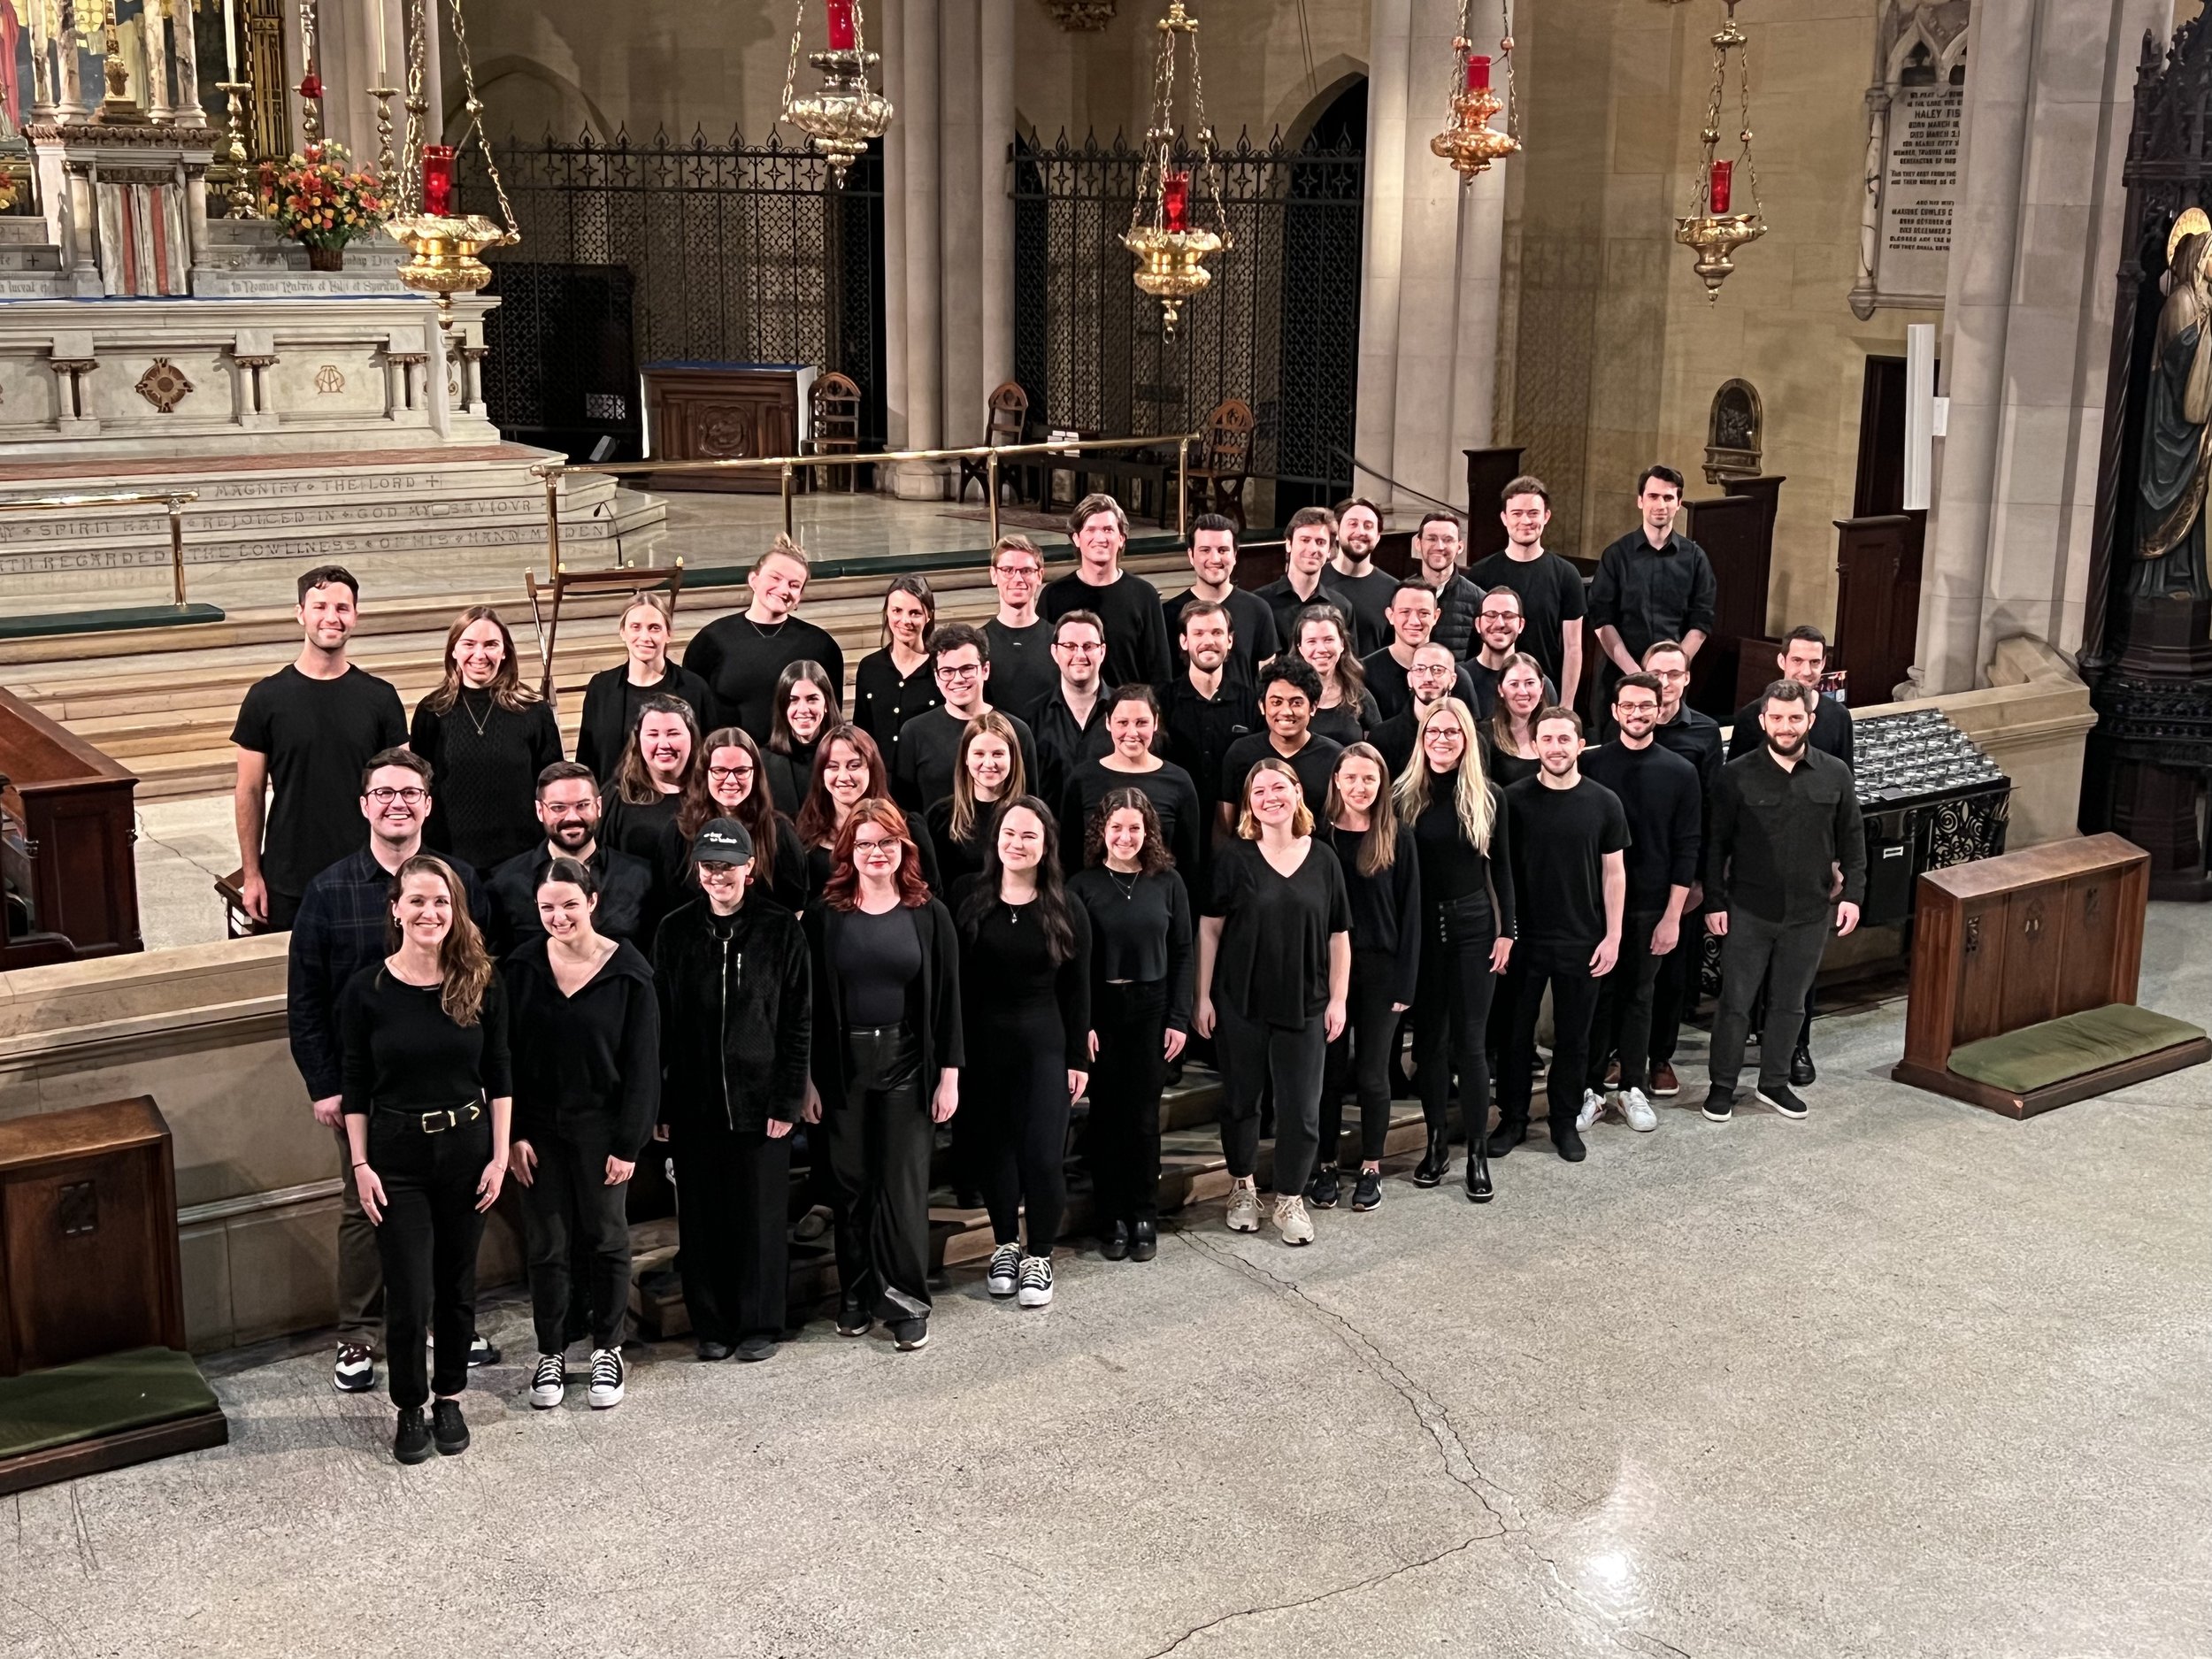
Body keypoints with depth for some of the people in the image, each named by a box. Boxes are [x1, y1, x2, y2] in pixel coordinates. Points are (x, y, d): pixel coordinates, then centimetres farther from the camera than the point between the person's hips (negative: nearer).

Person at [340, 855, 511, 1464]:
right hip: (396, 1154, -1)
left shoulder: (481, 984, -5)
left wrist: (499, 1157, -3)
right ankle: (410, 1409, 20)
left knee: (457, 1285, 13)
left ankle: (449, 1398, 31)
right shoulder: (366, 990, -8)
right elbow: (356, 1087, -1)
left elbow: (499, 1076, 1)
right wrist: (360, 1165, -4)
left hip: (467, 1148, 1)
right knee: (409, 1296, -1)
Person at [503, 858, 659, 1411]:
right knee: (546, 1245, 9)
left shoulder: (628, 972, -10)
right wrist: (514, 1133, -5)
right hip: (538, 1129, 2)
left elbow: (642, 1064, -7)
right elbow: (506, 1055, 0)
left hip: (601, 1129, -2)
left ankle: (607, 1350, 26)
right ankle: (551, 1353, 24)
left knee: (606, 1240, 10)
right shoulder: (522, 968, -3)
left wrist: (629, 1143, -9)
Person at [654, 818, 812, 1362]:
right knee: (701, 1218, 8)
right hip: (693, 1104, 2)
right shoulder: (675, 932, 3)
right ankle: (711, 1325, 21)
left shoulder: (780, 930, -3)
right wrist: (658, 1105, 0)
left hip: (759, 1101, -2)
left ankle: (759, 1324, 19)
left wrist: (788, 1101, -7)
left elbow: (798, 1024, -2)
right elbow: (659, 1023, 4)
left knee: (761, 1216, 5)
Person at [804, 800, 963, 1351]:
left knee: (904, 1185, 2)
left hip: (908, 1066, -1)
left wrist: (949, 1076, -3)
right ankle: (856, 1294, 21)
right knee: (851, 1185, 8)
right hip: (843, 1066, 1)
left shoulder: (928, 915, 0)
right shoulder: (824, 915, 0)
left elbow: (947, 997, 1)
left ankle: (905, 1300, 13)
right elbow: (811, 1000, 1)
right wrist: (809, 1079, -2)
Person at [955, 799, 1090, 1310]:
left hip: (1045, 1044, -1)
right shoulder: (969, 898, -1)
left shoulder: (1066, 909, -1)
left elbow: (1077, 990, 3)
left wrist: (1079, 1057, 1)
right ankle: (1005, 1244, 28)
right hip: (982, 1042, 1)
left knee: (1043, 1151, -3)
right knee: (991, 1147, 9)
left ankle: (1040, 1255, 15)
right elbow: (952, 978, 1)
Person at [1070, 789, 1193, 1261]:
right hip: (1100, 1011, -1)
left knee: (1144, 1115, 5)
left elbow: (1181, 953, 4)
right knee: (1106, 1115, 4)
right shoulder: (1083, 885, -3)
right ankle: (1111, 1220, 14)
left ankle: (1144, 1219, 16)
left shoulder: (1167, 882, 2)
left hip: (1152, 1009, 1)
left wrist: (1179, 1019, -1)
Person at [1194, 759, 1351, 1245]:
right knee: (1240, 1099, 11)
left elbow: (1338, 935, 5)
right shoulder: (1234, 858, -4)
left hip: (1304, 1004, 1)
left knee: (1301, 1106, 2)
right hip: (1241, 1003, -1)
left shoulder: (1323, 859, 1)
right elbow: (1210, 928, -1)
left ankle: (1290, 1199, 19)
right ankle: (1242, 1186, 31)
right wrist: (1203, 996, -4)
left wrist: (1338, 999, 1)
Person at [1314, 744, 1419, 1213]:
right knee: (1329, 1071, 7)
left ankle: (1371, 1168, 20)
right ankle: (1325, 1167, 19)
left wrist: (1405, 981, -6)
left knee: (1372, 1073, 7)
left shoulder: (1399, 839, -2)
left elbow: (1409, 913, -2)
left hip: (1380, 971, -1)